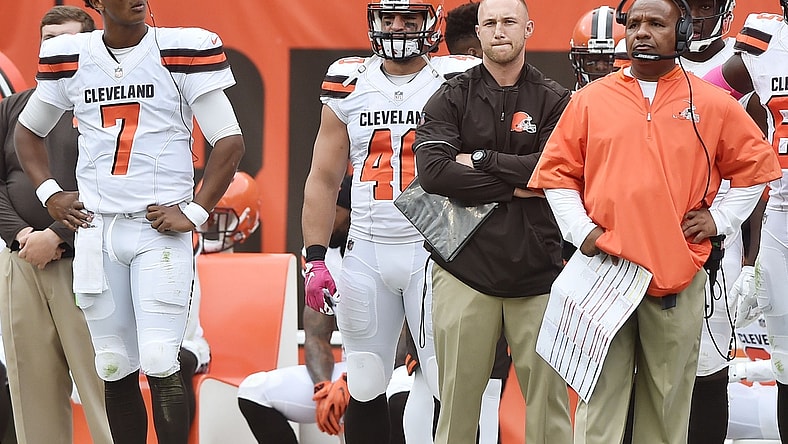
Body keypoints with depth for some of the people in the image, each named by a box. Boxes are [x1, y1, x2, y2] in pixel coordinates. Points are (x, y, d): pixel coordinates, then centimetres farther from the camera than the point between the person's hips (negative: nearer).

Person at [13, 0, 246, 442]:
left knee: (160, 364, -13)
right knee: (115, 369, 6)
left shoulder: (180, 53, -5)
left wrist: (194, 213, -8)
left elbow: (230, 142, -4)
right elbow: (28, 131, 23)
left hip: (161, 228, -4)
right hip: (95, 228, 4)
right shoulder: (70, 59, 6)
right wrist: (49, 193, 9)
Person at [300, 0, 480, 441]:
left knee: (450, 387, -6)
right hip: (367, 253, 3)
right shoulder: (349, 87, 9)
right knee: (365, 388, 6)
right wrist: (315, 258, 2)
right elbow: (324, 181, 11)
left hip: (435, 251, -3)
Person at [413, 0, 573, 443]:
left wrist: (482, 161, -7)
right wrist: (516, 186, -9)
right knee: (459, 394, 1)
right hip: (466, 267, 0)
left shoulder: (554, 101, 7)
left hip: (536, 268, 0)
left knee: (549, 396, 0)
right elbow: (432, 171, -8)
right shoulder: (452, 99, 7)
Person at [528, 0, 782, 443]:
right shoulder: (590, 100, 7)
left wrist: (720, 218, 5)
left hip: (678, 276, 0)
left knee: (668, 398, 5)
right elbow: (556, 173, 12)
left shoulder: (714, 105, 6)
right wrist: (581, 230, 0)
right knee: (601, 395, -3)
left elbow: (756, 167, 16)